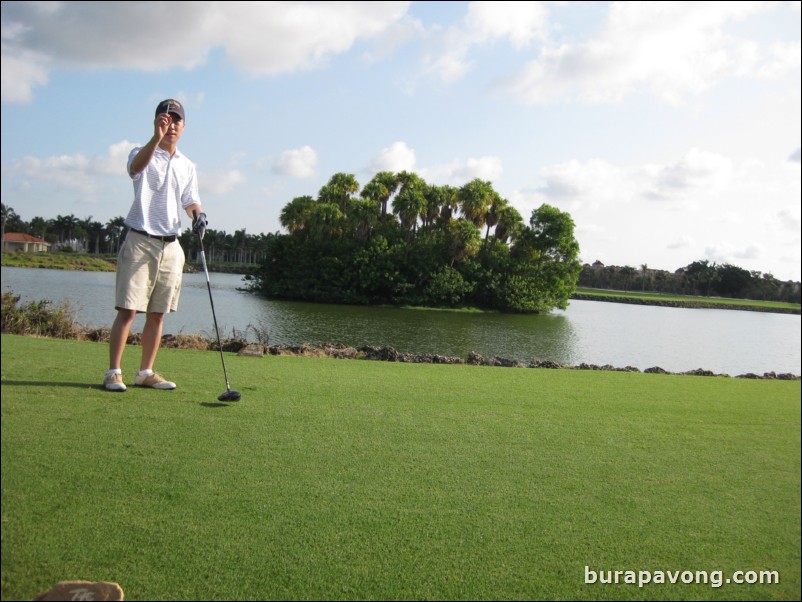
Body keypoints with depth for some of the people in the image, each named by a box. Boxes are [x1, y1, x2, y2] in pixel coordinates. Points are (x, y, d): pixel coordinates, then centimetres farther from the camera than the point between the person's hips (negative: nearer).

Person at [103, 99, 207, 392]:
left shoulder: (187, 166, 16)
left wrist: (197, 214, -5)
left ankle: (146, 372, 14)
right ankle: (114, 372, -4)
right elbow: (136, 166, -24)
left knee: (157, 313, 7)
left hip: (170, 245, 5)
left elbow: (190, 201, 19)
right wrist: (156, 137, -41)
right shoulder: (142, 153, 0)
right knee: (128, 309, -9)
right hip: (140, 241, -5)